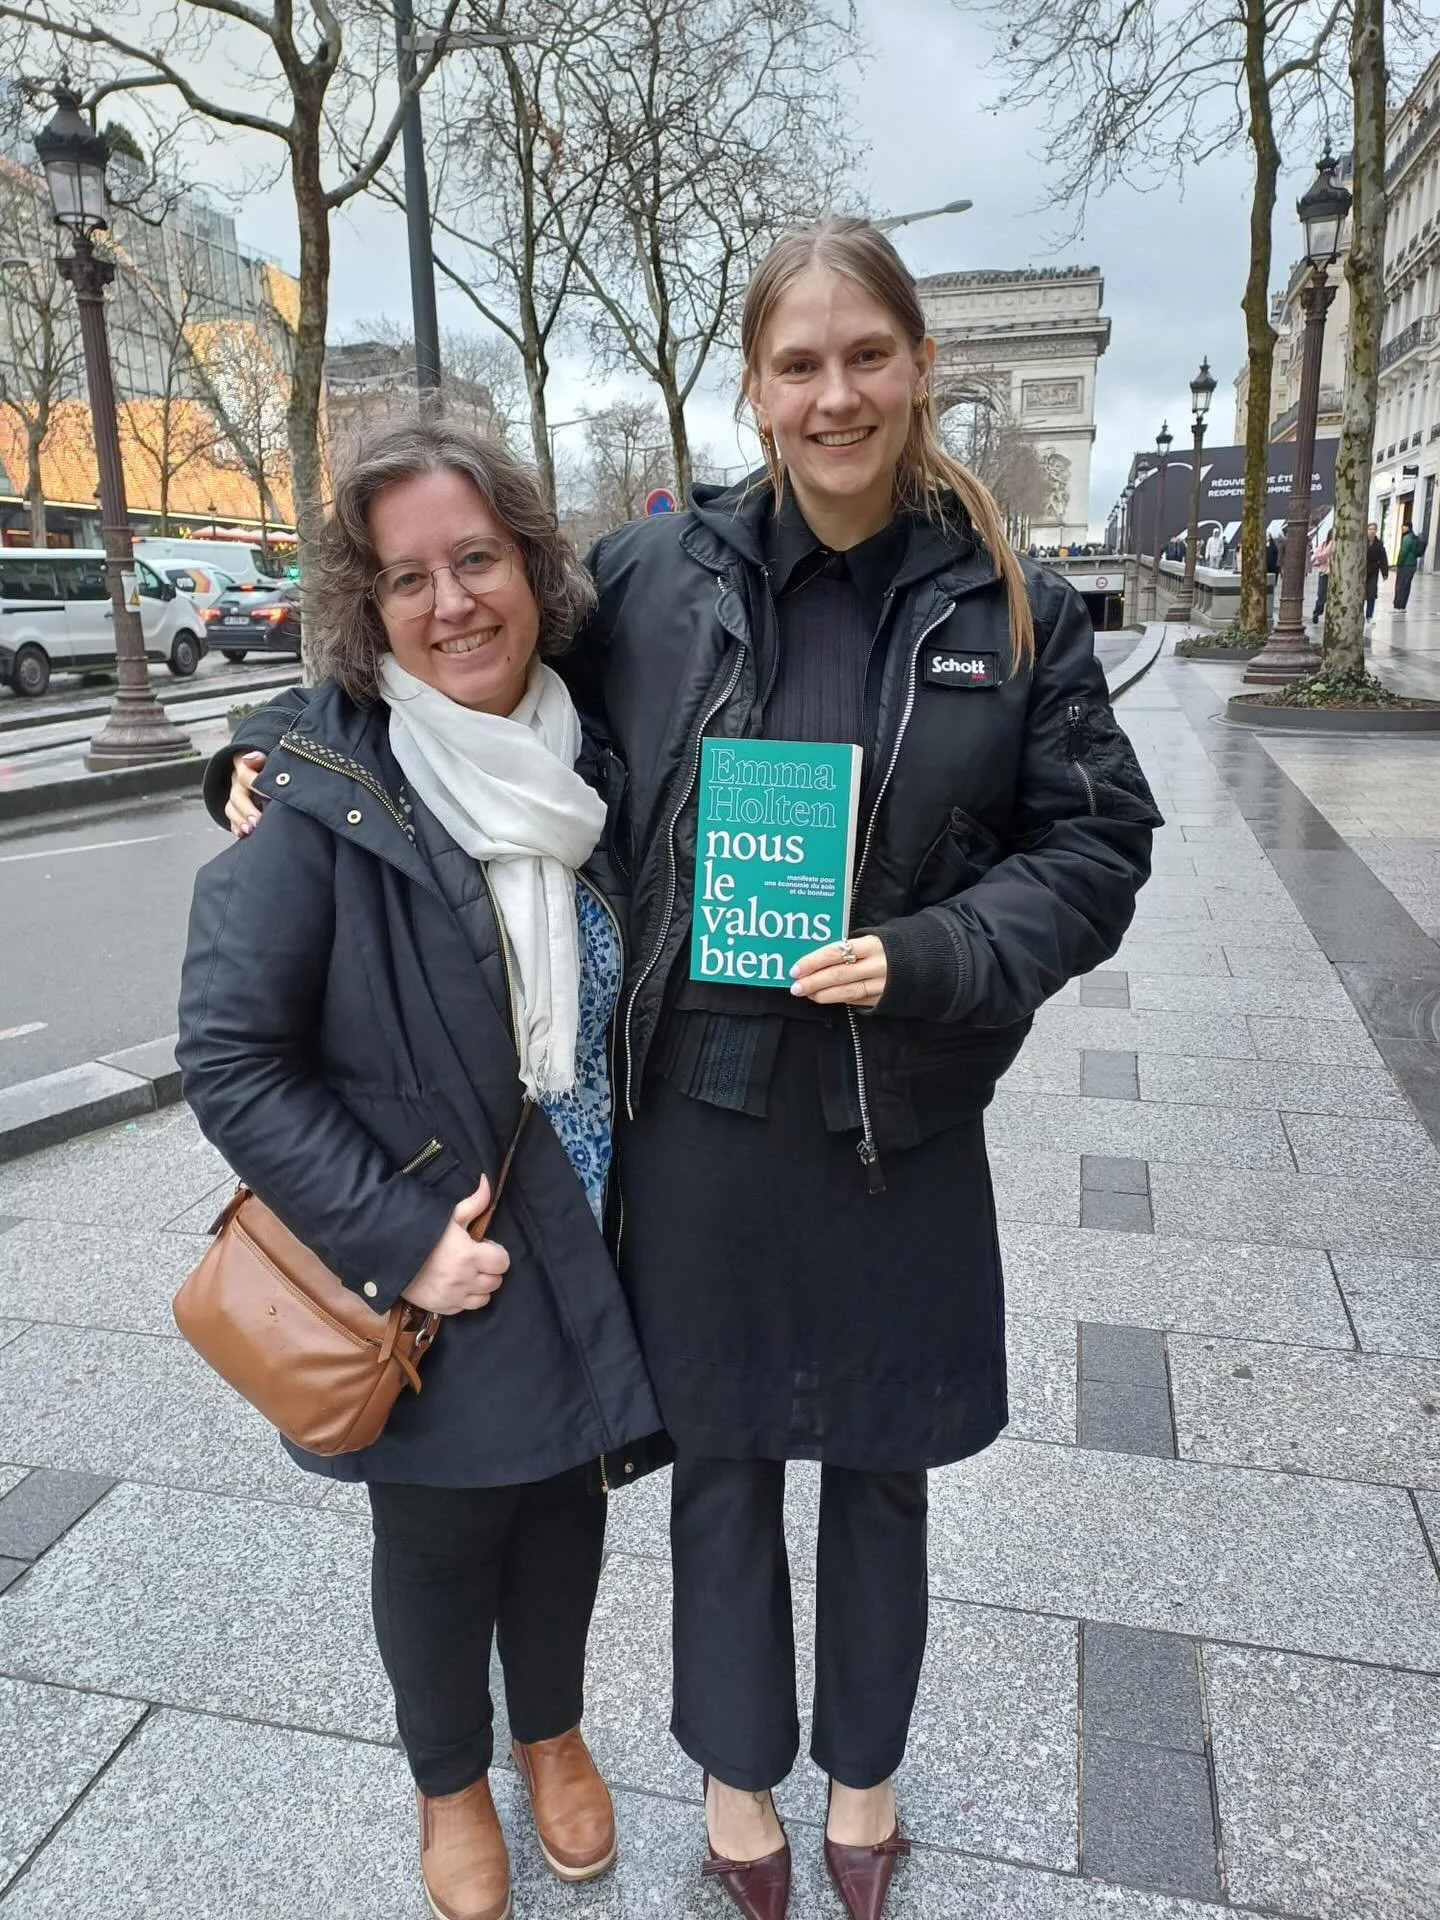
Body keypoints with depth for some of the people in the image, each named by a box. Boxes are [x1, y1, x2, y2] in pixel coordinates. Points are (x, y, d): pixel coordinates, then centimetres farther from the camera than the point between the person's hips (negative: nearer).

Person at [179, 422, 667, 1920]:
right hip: (433, 1282, -4)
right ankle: (450, 1780, 49)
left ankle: (552, 1728, 54)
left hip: (591, 1254, 4)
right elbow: (230, 1057, -16)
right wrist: (398, 1239, -19)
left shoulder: (584, 758, -3)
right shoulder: (324, 797, -18)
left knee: (565, 1508, 23)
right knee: (439, 1537, 19)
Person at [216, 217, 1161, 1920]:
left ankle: (863, 1761, 48)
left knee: (878, 1460, 19)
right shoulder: (652, 577, -3)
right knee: (723, 1456, 17)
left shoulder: (1012, 607, -3)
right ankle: (737, 1763, 46)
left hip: (903, 1119, 1)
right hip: (701, 1104, 0)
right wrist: (279, 745, 2)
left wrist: (927, 959, -15)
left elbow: (1095, 846, -1)